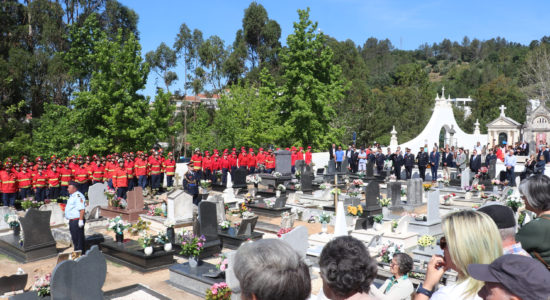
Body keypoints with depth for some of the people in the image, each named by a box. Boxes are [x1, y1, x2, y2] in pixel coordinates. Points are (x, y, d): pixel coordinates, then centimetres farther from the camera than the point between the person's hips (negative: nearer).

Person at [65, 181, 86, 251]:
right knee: (74, 238, 17)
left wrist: (81, 220, -28)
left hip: (77, 221, -11)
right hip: (72, 221, 11)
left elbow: (82, 209, -24)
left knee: (79, 238, -6)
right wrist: (70, 220, 25)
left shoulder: (78, 196, -16)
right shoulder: (72, 196, 18)